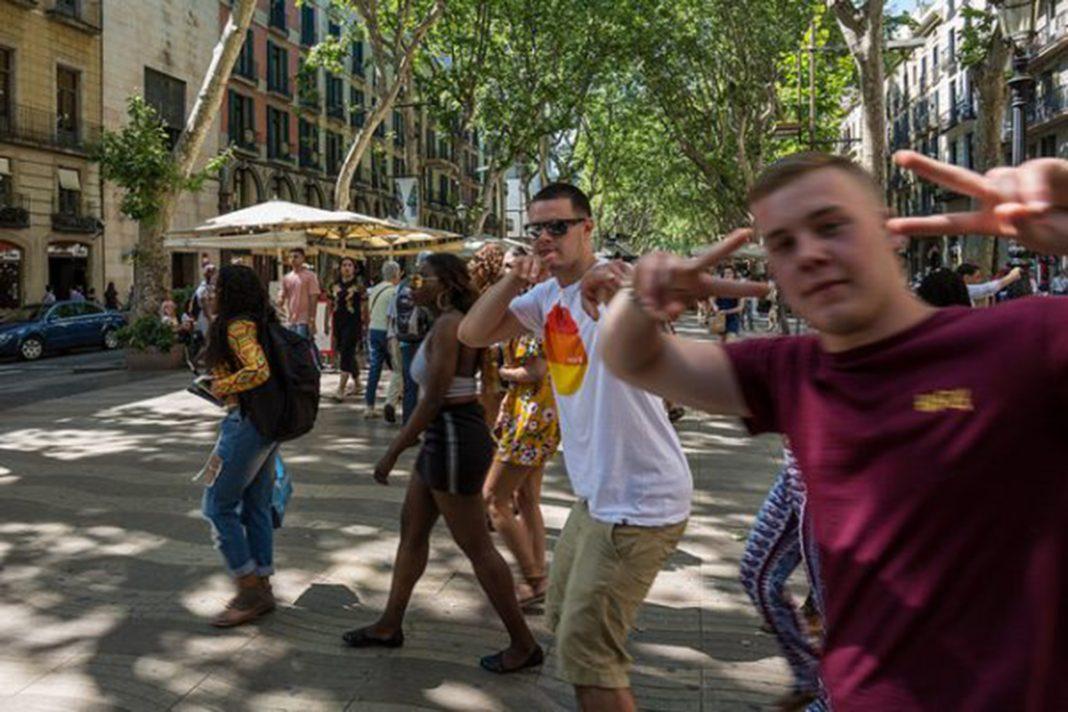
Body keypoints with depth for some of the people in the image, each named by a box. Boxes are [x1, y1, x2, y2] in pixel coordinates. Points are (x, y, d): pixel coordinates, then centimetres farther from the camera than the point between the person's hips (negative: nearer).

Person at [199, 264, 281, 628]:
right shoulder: (260, 323, 13)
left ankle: (249, 590, 4)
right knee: (256, 506, 14)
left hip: (246, 421, -9)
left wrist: (222, 386, -13)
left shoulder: (237, 326, -14)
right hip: (269, 422, 9)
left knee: (218, 505, 0)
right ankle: (262, 589, 21)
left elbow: (259, 370, -28)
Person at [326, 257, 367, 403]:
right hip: (338, 323, 5)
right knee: (346, 355, 14)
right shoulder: (335, 286, 11)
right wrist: (329, 324, 13)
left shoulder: (359, 285, -2)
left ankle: (341, 389, -13)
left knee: (346, 354, -11)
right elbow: (331, 306, 16)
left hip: (353, 323, -5)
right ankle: (357, 383, 31)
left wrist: (365, 326, -4)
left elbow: (365, 307, -1)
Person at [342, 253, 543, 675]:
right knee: (412, 529, 18)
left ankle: (524, 645, 12)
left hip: (454, 439, -11)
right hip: (444, 437, 11)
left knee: (476, 547, -1)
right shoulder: (447, 324, 13)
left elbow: (432, 400, -21)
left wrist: (393, 451, -16)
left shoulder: (448, 325, -17)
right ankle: (389, 625, 33)